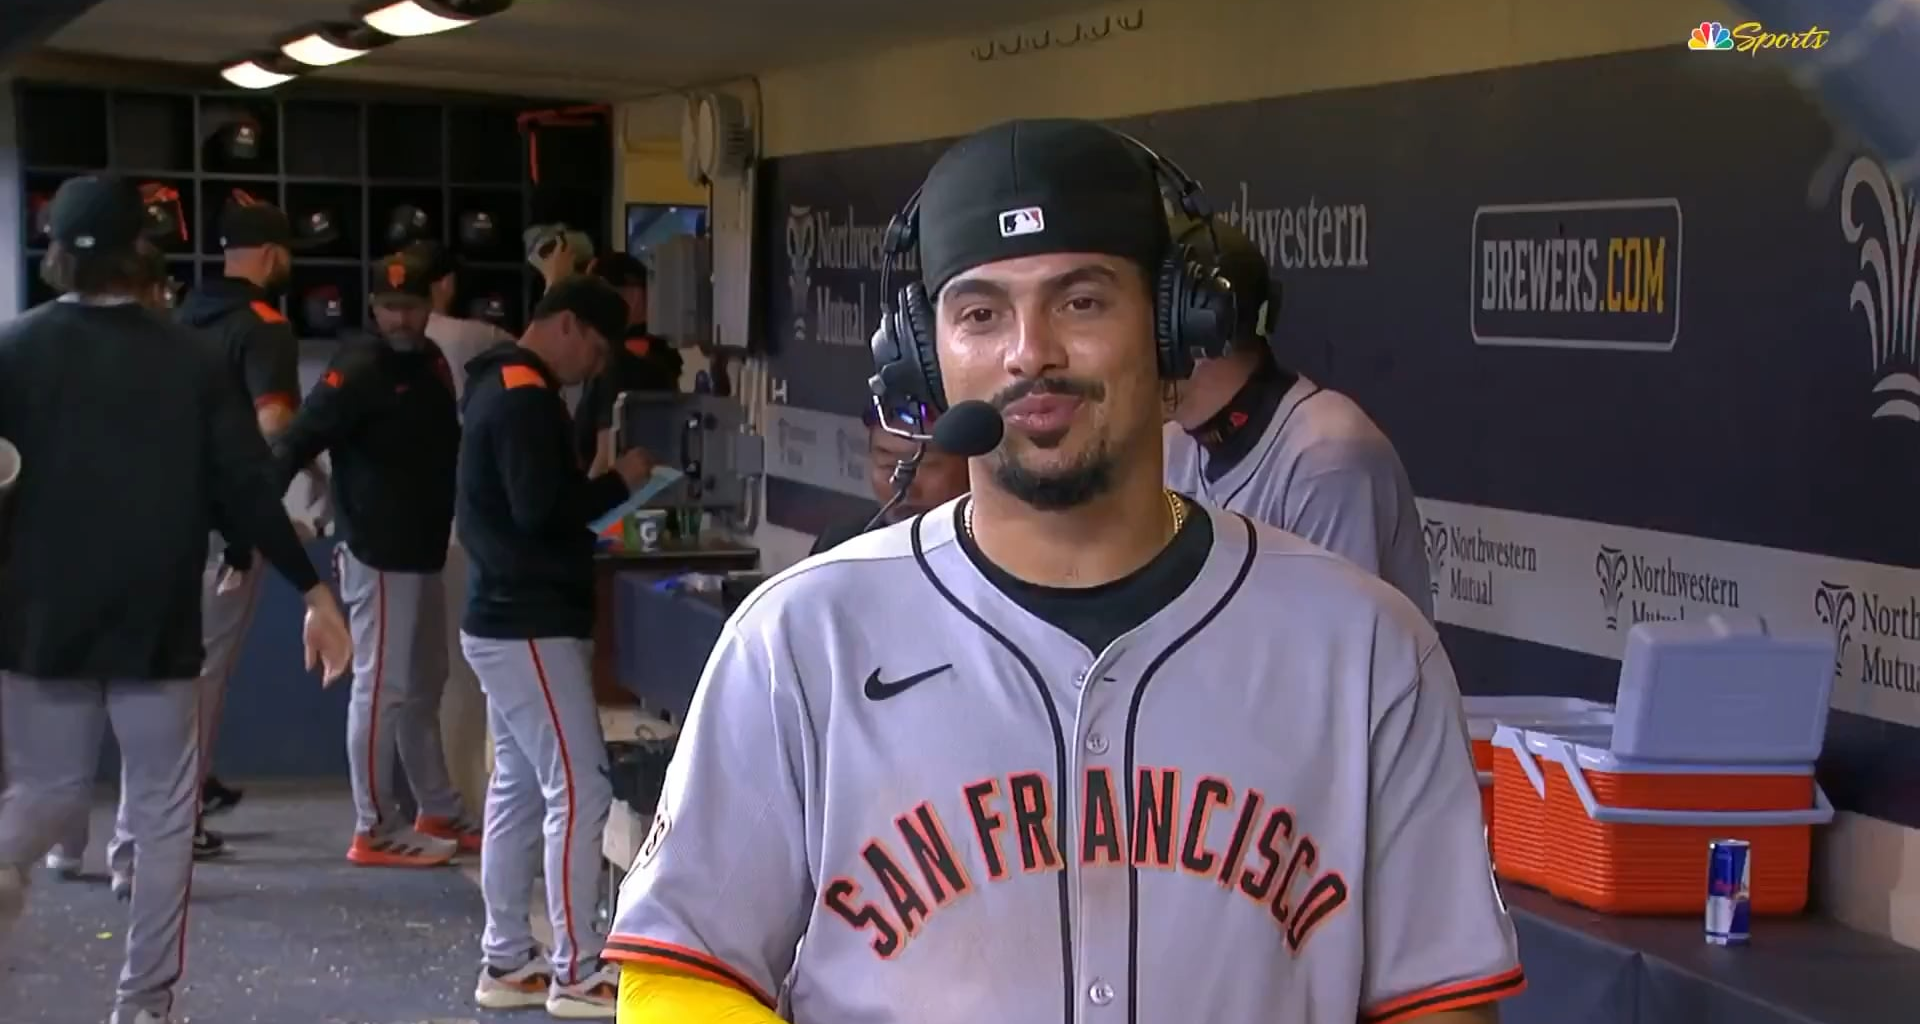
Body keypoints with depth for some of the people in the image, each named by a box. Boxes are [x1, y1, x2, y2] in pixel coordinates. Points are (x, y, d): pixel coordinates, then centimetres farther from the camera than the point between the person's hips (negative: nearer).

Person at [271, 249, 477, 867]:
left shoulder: (431, 362, 11)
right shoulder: (359, 370, -15)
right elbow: (300, 439, -25)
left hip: (424, 552, 9)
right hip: (378, 556, -9)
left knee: (424, 686, 18)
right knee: (382, 689, -4)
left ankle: (439, 813, 30)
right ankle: (375, 831, 2)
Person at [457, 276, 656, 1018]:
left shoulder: (500, 386, 16)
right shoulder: (525, 397, -16)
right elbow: (539, 507, -25)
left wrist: (596, 490, 6)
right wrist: (618, 482, -12)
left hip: (505, 620, 11)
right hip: (531, 627, -11)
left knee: (517, 790, 13)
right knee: (579, 789, -7)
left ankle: (507, 963, 19)